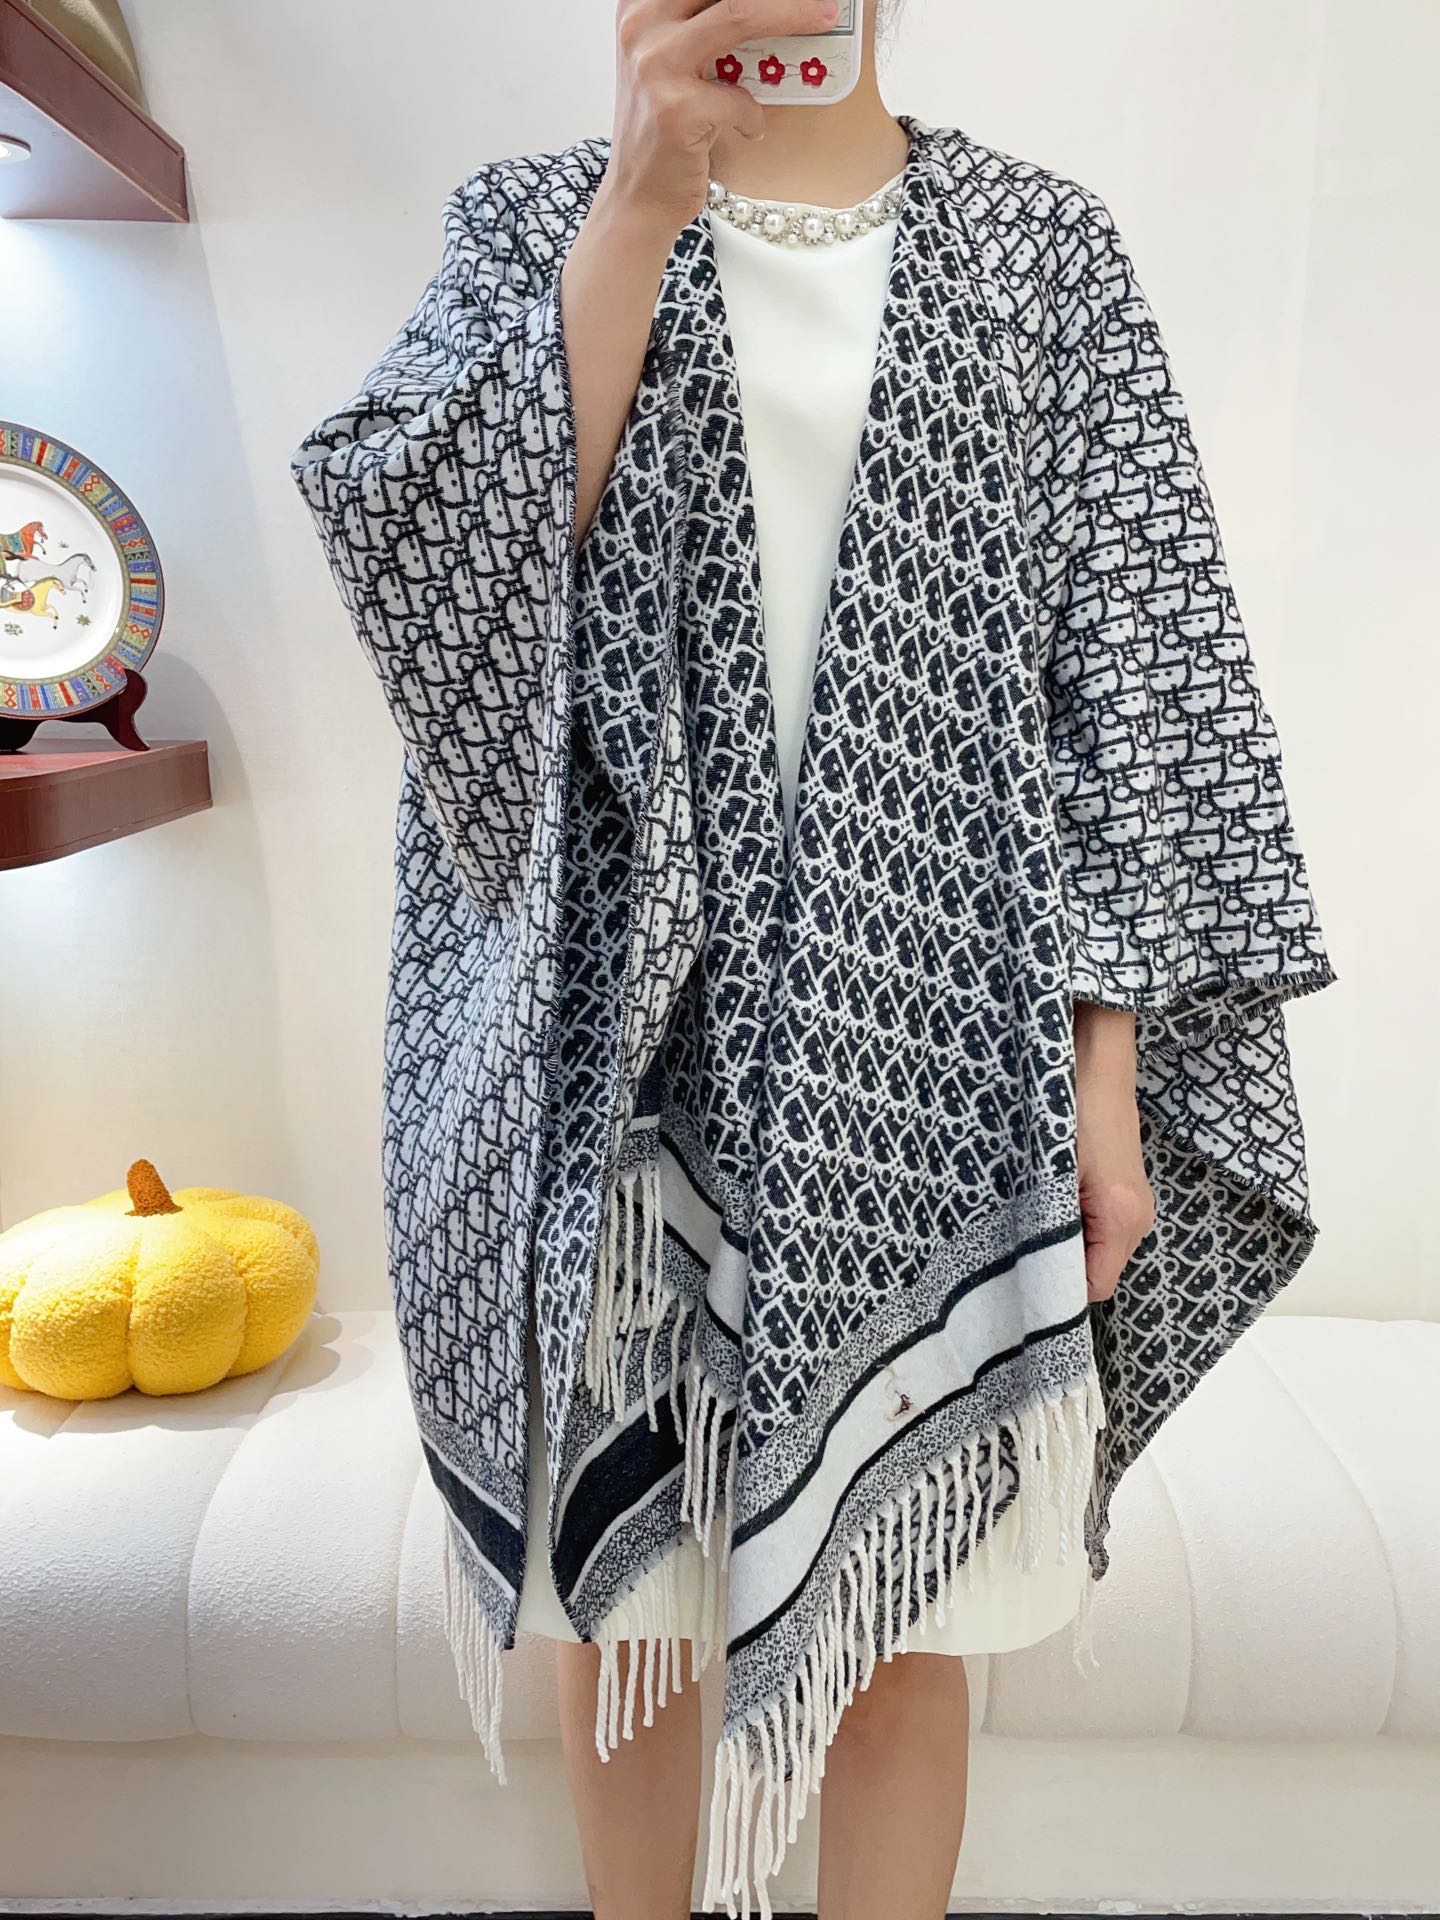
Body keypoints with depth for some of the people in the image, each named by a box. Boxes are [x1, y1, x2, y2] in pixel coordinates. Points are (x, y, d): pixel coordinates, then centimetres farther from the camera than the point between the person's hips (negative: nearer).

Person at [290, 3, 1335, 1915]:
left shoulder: (1040, 243, 10)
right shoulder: (534, 217, 12)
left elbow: (1133, 660, 2)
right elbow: (435, 559, -5)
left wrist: (1108, 1070, -5)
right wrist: (641, 204, -10)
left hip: (932, 1042, 1)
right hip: (627, 1038, 1)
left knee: (906, 1600, 11)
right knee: (629, 1585, 14)